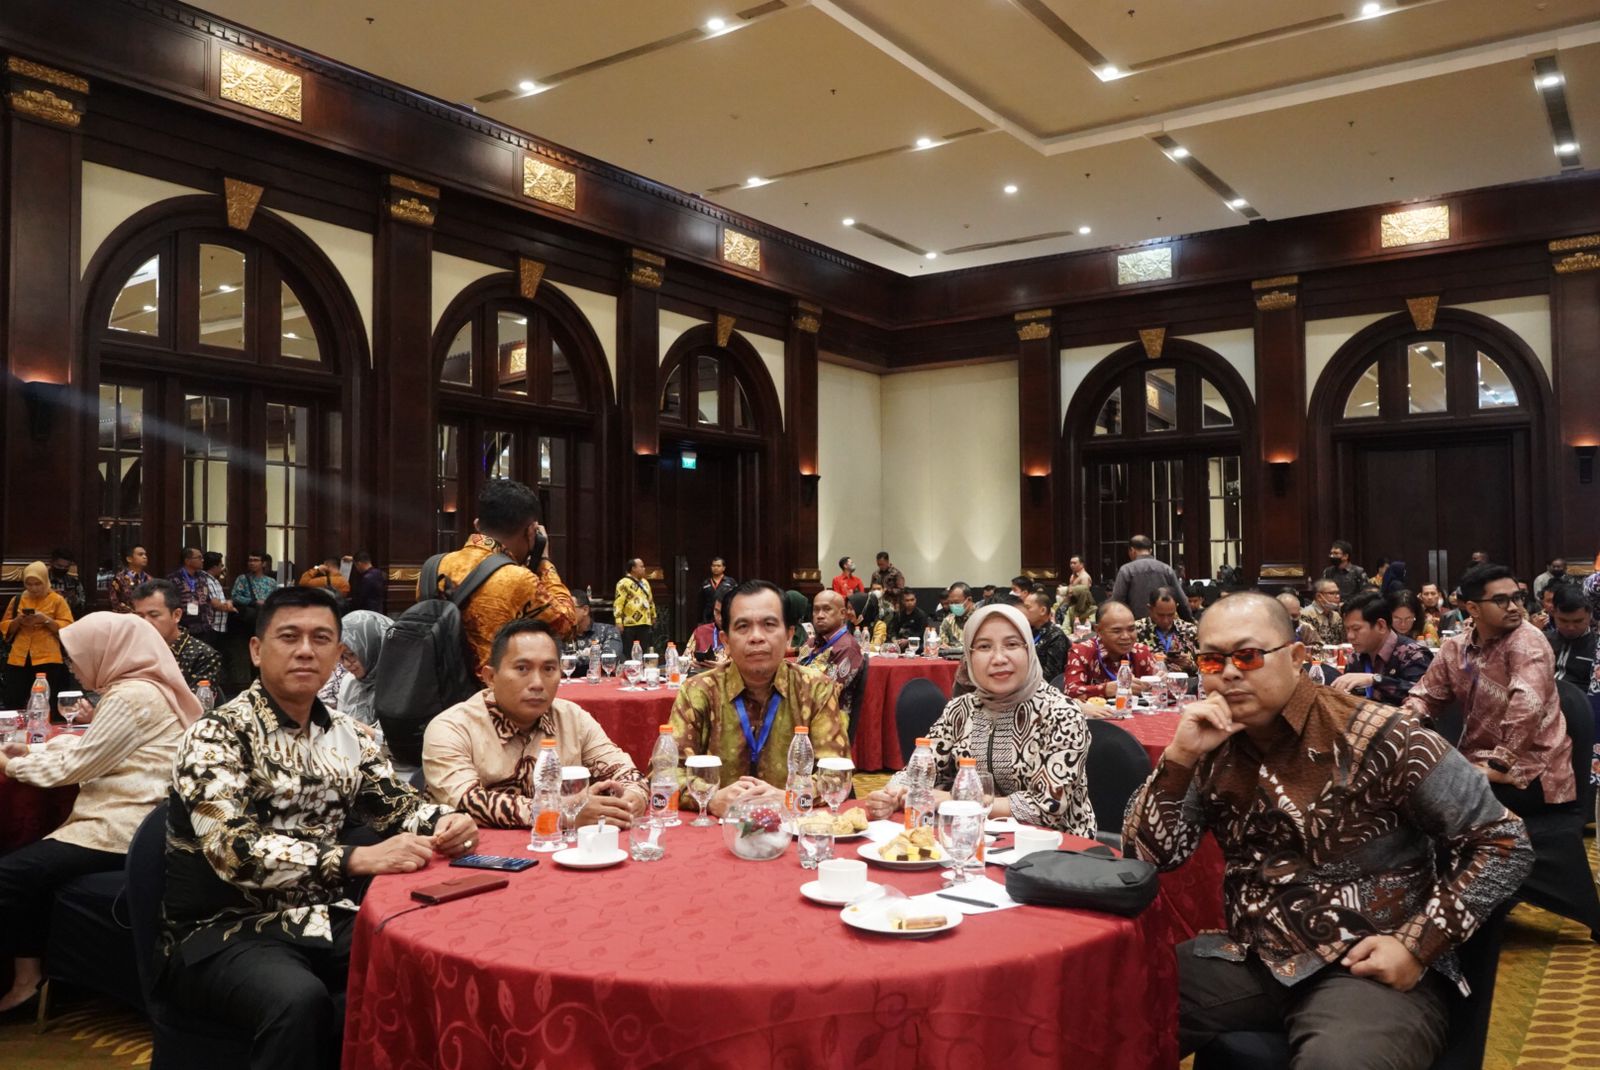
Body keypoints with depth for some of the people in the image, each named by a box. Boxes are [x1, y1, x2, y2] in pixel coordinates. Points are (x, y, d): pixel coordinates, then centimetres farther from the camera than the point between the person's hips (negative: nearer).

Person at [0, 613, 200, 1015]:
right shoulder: (135, 689, 16)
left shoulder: (133, 697, -17)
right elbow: (86, 754, 24)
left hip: (119, 832, -10)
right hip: (124, 822, 10)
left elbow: (75, 766, -14)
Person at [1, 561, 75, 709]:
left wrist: (46, 620, -16)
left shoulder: (57, 600, 2)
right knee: (13, 705, 1)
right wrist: (18, 621, -7)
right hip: (18, 660, 3)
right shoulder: (17, 600, 13)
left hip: (47, 659, -3)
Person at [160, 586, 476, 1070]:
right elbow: (235, 849, -24)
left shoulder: (346, 735, 7)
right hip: (225, 931, -5)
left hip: (321, 919, 5)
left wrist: (443, 822, -11)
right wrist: (356, 859, -35)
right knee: (300, 1001, -35)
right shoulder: (216, 736, -12)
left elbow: (397, 804, 13)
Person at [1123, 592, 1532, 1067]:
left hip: (1368, 969, -4)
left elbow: (1504, 843, -6)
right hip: (1251, 958, 5)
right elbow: (1145, 855, 0)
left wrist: (1417, 944, -12)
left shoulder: (1378, 738, -12)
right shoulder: (1214, 748, 3)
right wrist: (1179, 756, -14)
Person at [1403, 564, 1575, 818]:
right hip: (1480, 762, 6)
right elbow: (1424, 696, 12)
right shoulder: (1455, 648, 4)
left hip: (1531, 773, -6)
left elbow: (1528, 703, -29)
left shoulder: (1526, 640, -15)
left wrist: (1499, 764, -27)